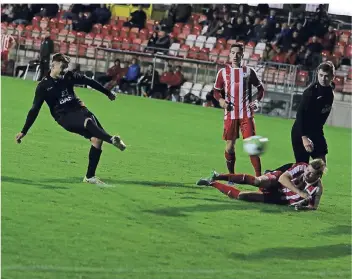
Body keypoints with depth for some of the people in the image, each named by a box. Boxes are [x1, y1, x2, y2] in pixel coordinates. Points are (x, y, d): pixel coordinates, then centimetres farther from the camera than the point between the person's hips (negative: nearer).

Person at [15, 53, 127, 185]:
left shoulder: (68, 76, 7)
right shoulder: (43, 86, -4)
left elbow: (89, 81, 21)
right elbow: (35, 110, -2)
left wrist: (108, 93, 30)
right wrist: (24, 131, -5)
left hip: (79, 110, 5)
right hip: (64, 116, -5)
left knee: (97, 138, -12)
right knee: (88, 122, -37)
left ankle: (90, 176, -5)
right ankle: (112, 140, -49)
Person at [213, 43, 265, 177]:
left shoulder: (249, 71, 6)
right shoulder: (223, 72, 7)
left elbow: (260, 88, 13)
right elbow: (216, 90, 13)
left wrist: (257, 100, -4)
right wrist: (220, 100, -8)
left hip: (246, 114, -1)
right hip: (230, 114, 1)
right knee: (230, 144, 4)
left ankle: (258, 175, -11)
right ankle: (231, 175, 18)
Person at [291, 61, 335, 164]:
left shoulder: (330, 91, 2)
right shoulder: (311, 92, -21)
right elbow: (300, 115, -24)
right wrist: (304, 137, -31)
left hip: (317, 132, 7)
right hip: (301, 133, -7)